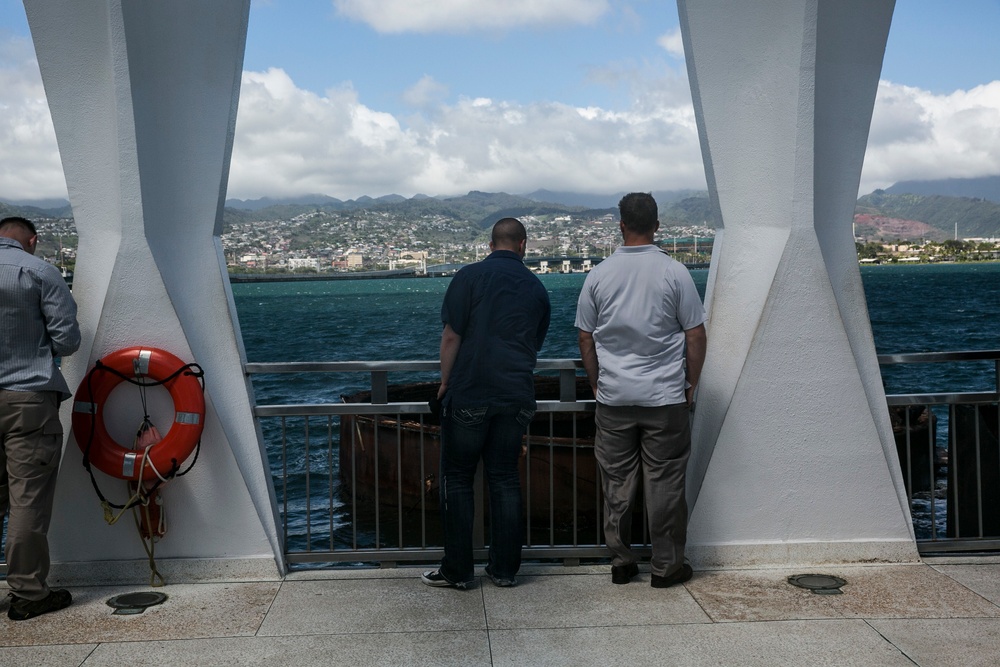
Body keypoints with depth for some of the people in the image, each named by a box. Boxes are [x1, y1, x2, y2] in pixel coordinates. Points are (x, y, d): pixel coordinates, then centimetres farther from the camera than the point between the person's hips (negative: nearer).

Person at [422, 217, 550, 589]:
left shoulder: (470, 277, -5)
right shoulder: (536, 287, 9)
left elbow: (452, 337, -9)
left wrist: (444, 384, 3)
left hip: (469, 395, -4)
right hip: (516, 398, 4)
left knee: (458, 481, 6)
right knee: (505, 479, 12)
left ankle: (458, 570, 9)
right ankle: (505, 569, 15)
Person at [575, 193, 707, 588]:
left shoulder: (598, 275, 0)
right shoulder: (674, 273, -6)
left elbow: (586, 340, 6)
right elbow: (696, 336, -4)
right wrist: (691, 385, 8)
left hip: (613, 397, 2)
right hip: (665, 397, -2)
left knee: (616, 483, 10)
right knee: (664, 484, 6)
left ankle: (621, 562, 17)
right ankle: (666, 566, 13)